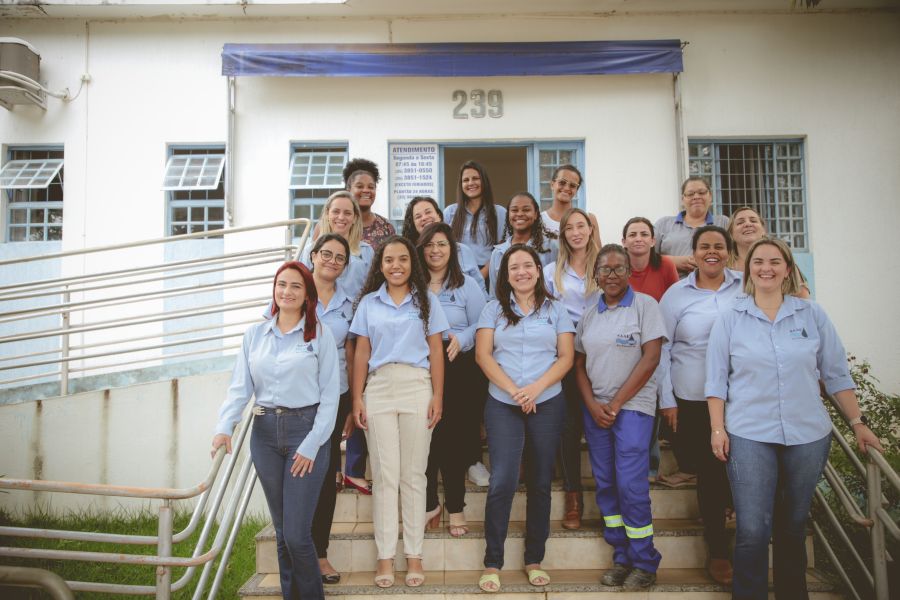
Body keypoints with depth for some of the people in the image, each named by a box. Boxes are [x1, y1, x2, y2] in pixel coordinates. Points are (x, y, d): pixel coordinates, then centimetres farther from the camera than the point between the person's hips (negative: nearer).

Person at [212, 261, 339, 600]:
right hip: (265, 432, 4)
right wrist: (225, 427, -13)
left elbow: (330, 395, -4)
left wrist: (311, 445, -10)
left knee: (297, 533, -6)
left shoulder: (319, 334, -1)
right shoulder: (254, 335, 9)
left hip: (306, 429, -3)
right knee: (281, 531, 12)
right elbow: (240, 387, 3)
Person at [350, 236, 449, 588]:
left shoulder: (426, 301, 9)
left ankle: (414, 555, 13)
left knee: (413, 474, 4)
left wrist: (438, 397, -2)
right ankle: (385, 557, 10)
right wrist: (357, 398, 2)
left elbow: (436, 351, 5)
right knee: (384, 474, 2)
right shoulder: (368, 302, 11)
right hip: (378, 389, 1)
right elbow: (361, 353, 9)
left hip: (417, 388, -1)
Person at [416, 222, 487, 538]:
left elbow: (480, 326, 0)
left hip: (458, 370, -1)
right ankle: (429, 503, 20)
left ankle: (455, 508, 17)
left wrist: (461, 340, -18)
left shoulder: (468, 285, 6)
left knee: (454, 440, 2)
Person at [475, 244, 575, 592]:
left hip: (547, 404, 1)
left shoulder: (555, 310, 8)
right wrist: (513, 390, -13)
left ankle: (534, 560, 20)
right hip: (502, 404, -1)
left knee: (540, 483, 7)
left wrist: (537, 387, -14)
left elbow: (566, 358, 1)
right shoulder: (494, 309, 6)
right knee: (502, 482, -9)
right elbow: (483, 355, -2)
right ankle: (492, 563, 3)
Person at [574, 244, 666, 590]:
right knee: (605, 484, 7)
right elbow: (579, 364, 12)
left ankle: (644, 563, 9)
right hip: (594, 408, 5)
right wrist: (592, 405, -4)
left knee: (631, 484, -8)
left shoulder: (645, 305, -3)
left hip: (632, 406, -5)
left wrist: (616, 404, -10)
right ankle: (621, 557, 20)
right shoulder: (589, 315, 11)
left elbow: (651, 358, -10)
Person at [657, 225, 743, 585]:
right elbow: (662, 350, 2)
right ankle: (718, 550, 25)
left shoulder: (746, 287, 4)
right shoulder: (677, 294, 1)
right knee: (708, 471, 7)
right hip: (692, 400, -1)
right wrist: (666, 400, -1)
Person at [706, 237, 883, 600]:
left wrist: (857, 423, 6)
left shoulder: (812, 315, 4)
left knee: (794, 527, 14)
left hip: (808, 435, 2)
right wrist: (717, 429, -5)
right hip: (749, 437, -2)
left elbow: (836, 373, 8)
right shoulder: (730, 320, 1)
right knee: (752, 531, -5)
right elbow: (716, 379, 1)